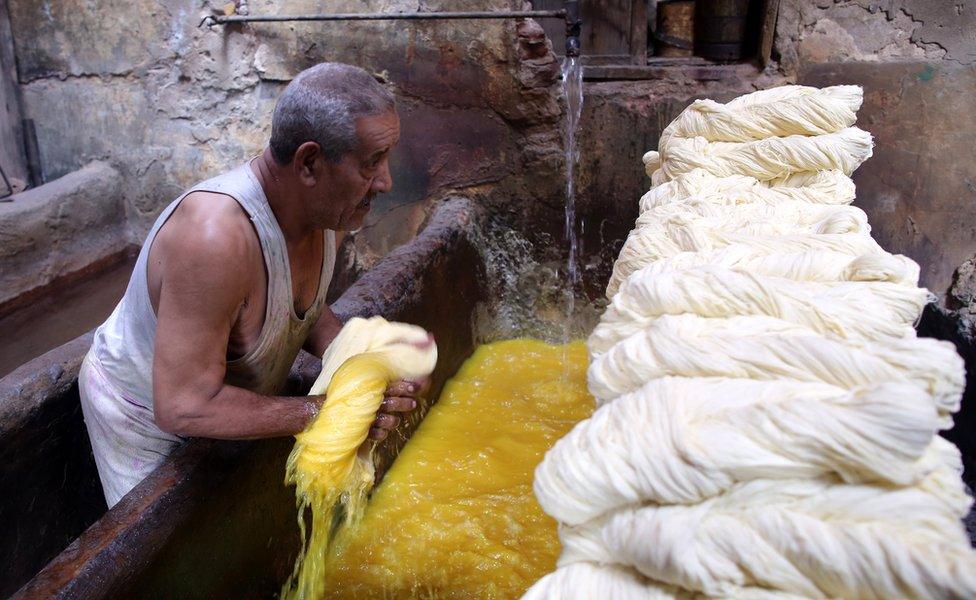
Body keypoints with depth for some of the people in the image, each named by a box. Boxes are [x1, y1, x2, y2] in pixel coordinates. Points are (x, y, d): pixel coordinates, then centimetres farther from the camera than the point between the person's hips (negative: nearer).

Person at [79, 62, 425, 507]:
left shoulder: (327, 207, -17)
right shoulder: (215, 237, -42)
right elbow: (182, 407, -38)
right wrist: (326, 411, -36)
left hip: (220, 398, 7)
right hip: (145, 417, -7)